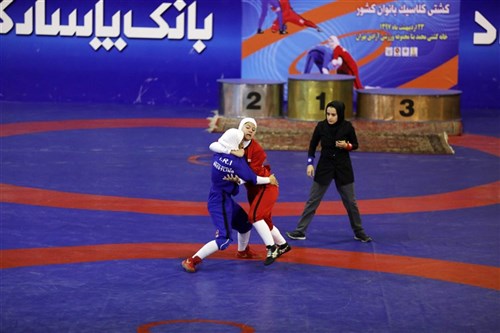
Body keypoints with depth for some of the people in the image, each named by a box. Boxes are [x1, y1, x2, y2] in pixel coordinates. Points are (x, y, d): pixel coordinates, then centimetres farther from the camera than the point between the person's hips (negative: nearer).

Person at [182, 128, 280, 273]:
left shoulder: (218, 154, -5)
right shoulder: (236, 162, -24)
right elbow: (252, 179, -12)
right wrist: (269, 179, 4)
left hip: (226, 199, 9)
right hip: (220, 203, -9)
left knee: (245, 223, 24)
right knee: (224, 239, -9)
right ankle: (191, 261, -8)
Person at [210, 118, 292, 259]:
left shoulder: (257, 149, -22)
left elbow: (252, 173, -22)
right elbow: (213, 146, -22)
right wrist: (231, 151, -37)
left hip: (266, 186, -7)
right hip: (253, 189, 7)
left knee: (254, 216, -20)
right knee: (264, 220, 13)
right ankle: (282, 245, 29)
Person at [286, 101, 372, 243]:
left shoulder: (347, 126, -12)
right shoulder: (321, 126, -11)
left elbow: (355, 145, 1)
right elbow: (312, 145, 1)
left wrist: (347, 145, -21)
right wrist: (310, 163, -9)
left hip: (343, 167, 0)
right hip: (324, 167, 0)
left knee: (350, 201, 10)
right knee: (313, 200, 4)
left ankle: (359, 233, 25)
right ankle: (300, 231, 11)